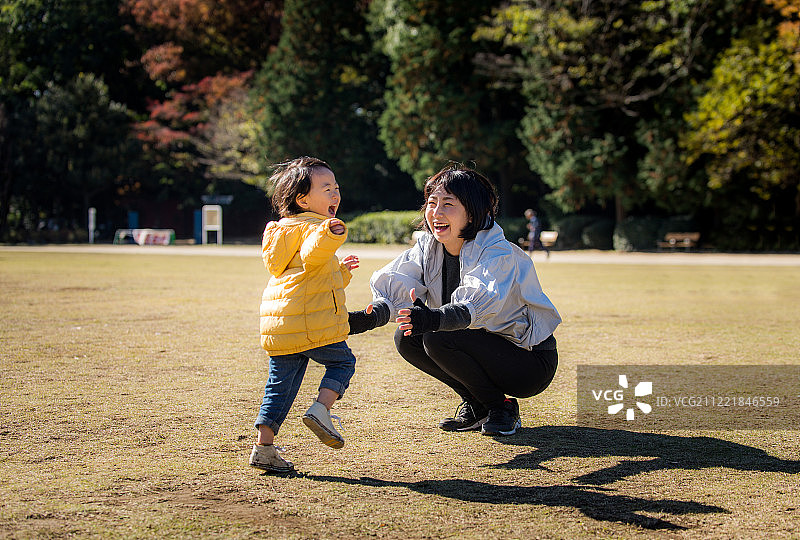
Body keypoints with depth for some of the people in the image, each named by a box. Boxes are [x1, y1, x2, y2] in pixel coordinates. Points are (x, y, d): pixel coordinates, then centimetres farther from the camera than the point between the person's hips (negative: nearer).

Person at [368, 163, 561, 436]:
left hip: (530, 364, -7)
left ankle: (502, 408, -6)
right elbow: (395, 286, -13)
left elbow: (479, 303, -43)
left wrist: (434, 319, -62)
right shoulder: (429, 246, -1)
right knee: (406, 337, -10)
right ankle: (476, 404, 5)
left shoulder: (499, 254, -23)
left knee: (439, 339, -27)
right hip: (482, 348, 7)